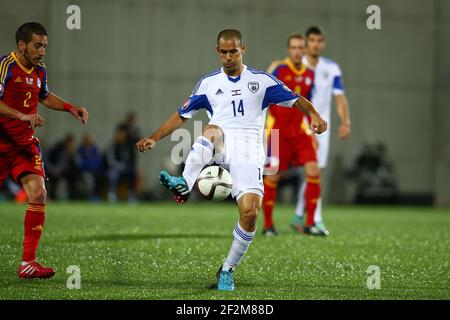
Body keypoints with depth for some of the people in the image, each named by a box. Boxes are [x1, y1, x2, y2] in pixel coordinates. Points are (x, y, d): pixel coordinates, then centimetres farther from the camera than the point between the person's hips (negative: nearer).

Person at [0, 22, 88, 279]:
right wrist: (22, 116, -35)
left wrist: (70, 108, 18)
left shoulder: (40, 72, 8)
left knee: (38, 194, -12)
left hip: (26, 144, 6)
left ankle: (28, 262, -8)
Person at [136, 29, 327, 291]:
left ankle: (228, 270, 0)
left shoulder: (261, 80, 13)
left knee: (250, 212, -18)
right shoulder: (208, 83, 18)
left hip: (248, 150, -1)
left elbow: (296, 100, 11)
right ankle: (184, 185, -56)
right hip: (219, 148, 1)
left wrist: (314, 115, -11)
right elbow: (182, 114, 21)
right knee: (212, 130, -37)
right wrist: (155, 139, 11)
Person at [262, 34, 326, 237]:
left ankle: (309, 224, -1)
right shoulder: (278, 68, -5)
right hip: (277, 132, -5)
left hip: (299, 132, 5)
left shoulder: (309, 74, 11)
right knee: (272, 176, -2)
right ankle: (268, 225, 11)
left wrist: (313, 132, 19)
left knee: (314, 172, -8)